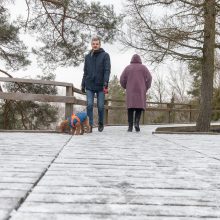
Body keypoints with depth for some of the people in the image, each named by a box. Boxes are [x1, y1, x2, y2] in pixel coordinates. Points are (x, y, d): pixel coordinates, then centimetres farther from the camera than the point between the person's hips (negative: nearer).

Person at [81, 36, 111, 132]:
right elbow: (85, 72, 16)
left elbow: (107, 70, -6)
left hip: (100, 86, -2)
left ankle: (101, 124, 21)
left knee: (100, 106, 3)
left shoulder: (105, 55, 1)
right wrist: (83, 84, 12)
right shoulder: (88, 57, 12)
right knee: (89, 105, -8)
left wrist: (105, 82, -17)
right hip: (89, 86, 2)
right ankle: (90, 125, -5)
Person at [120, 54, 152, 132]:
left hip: (130, 91, 1)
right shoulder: (143, 67, 7)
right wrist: (146, 88, 7)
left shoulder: (128, 68, 8)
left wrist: (126, 87, 17)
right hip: (140, 90, -1)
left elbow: (122, 79, 1)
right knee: (139, 107, 4)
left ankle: (130, 126, -7)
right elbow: (149, 78, -4)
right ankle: (136, 123, -17)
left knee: (130, 108, 2)